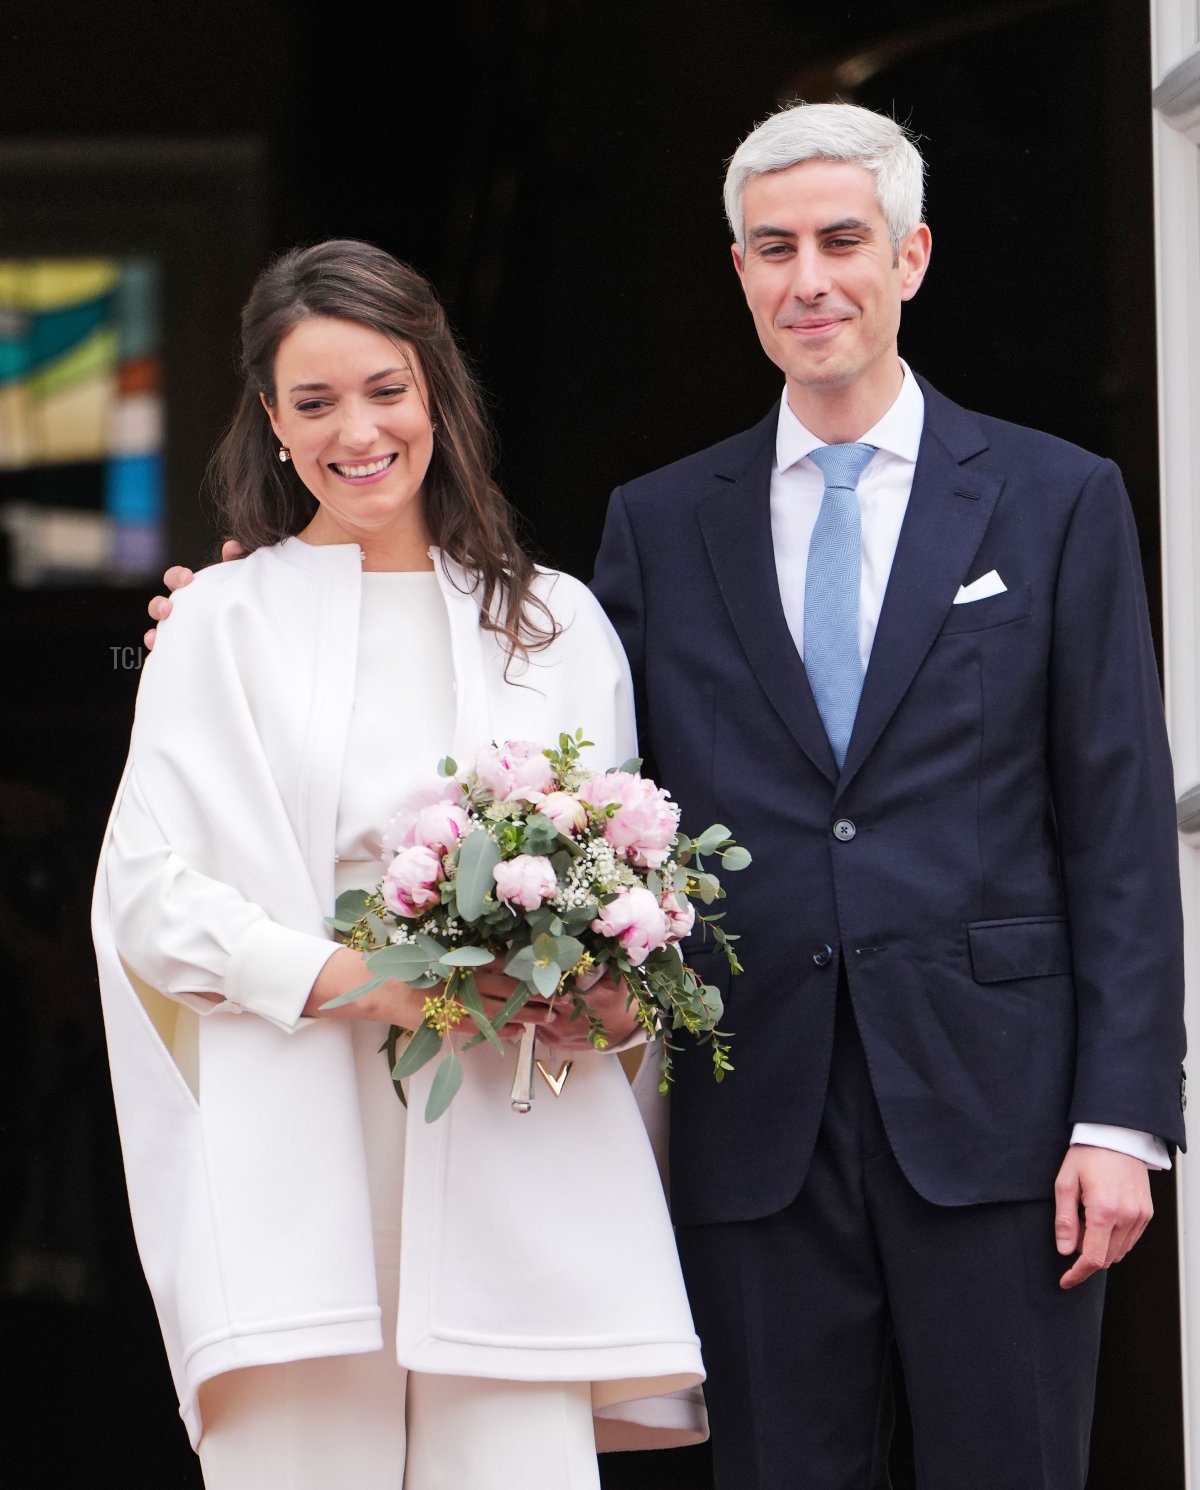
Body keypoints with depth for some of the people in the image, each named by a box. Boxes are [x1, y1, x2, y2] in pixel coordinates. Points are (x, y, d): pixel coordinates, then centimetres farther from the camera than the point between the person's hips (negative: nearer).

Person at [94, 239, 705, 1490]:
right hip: (296, 1144, -1)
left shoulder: (556, 622, 16)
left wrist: (614, 999, -6)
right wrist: (347, 978, -13)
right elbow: (148, 890, 2)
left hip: (514, 1143, 2)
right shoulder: (224, 622, 9)